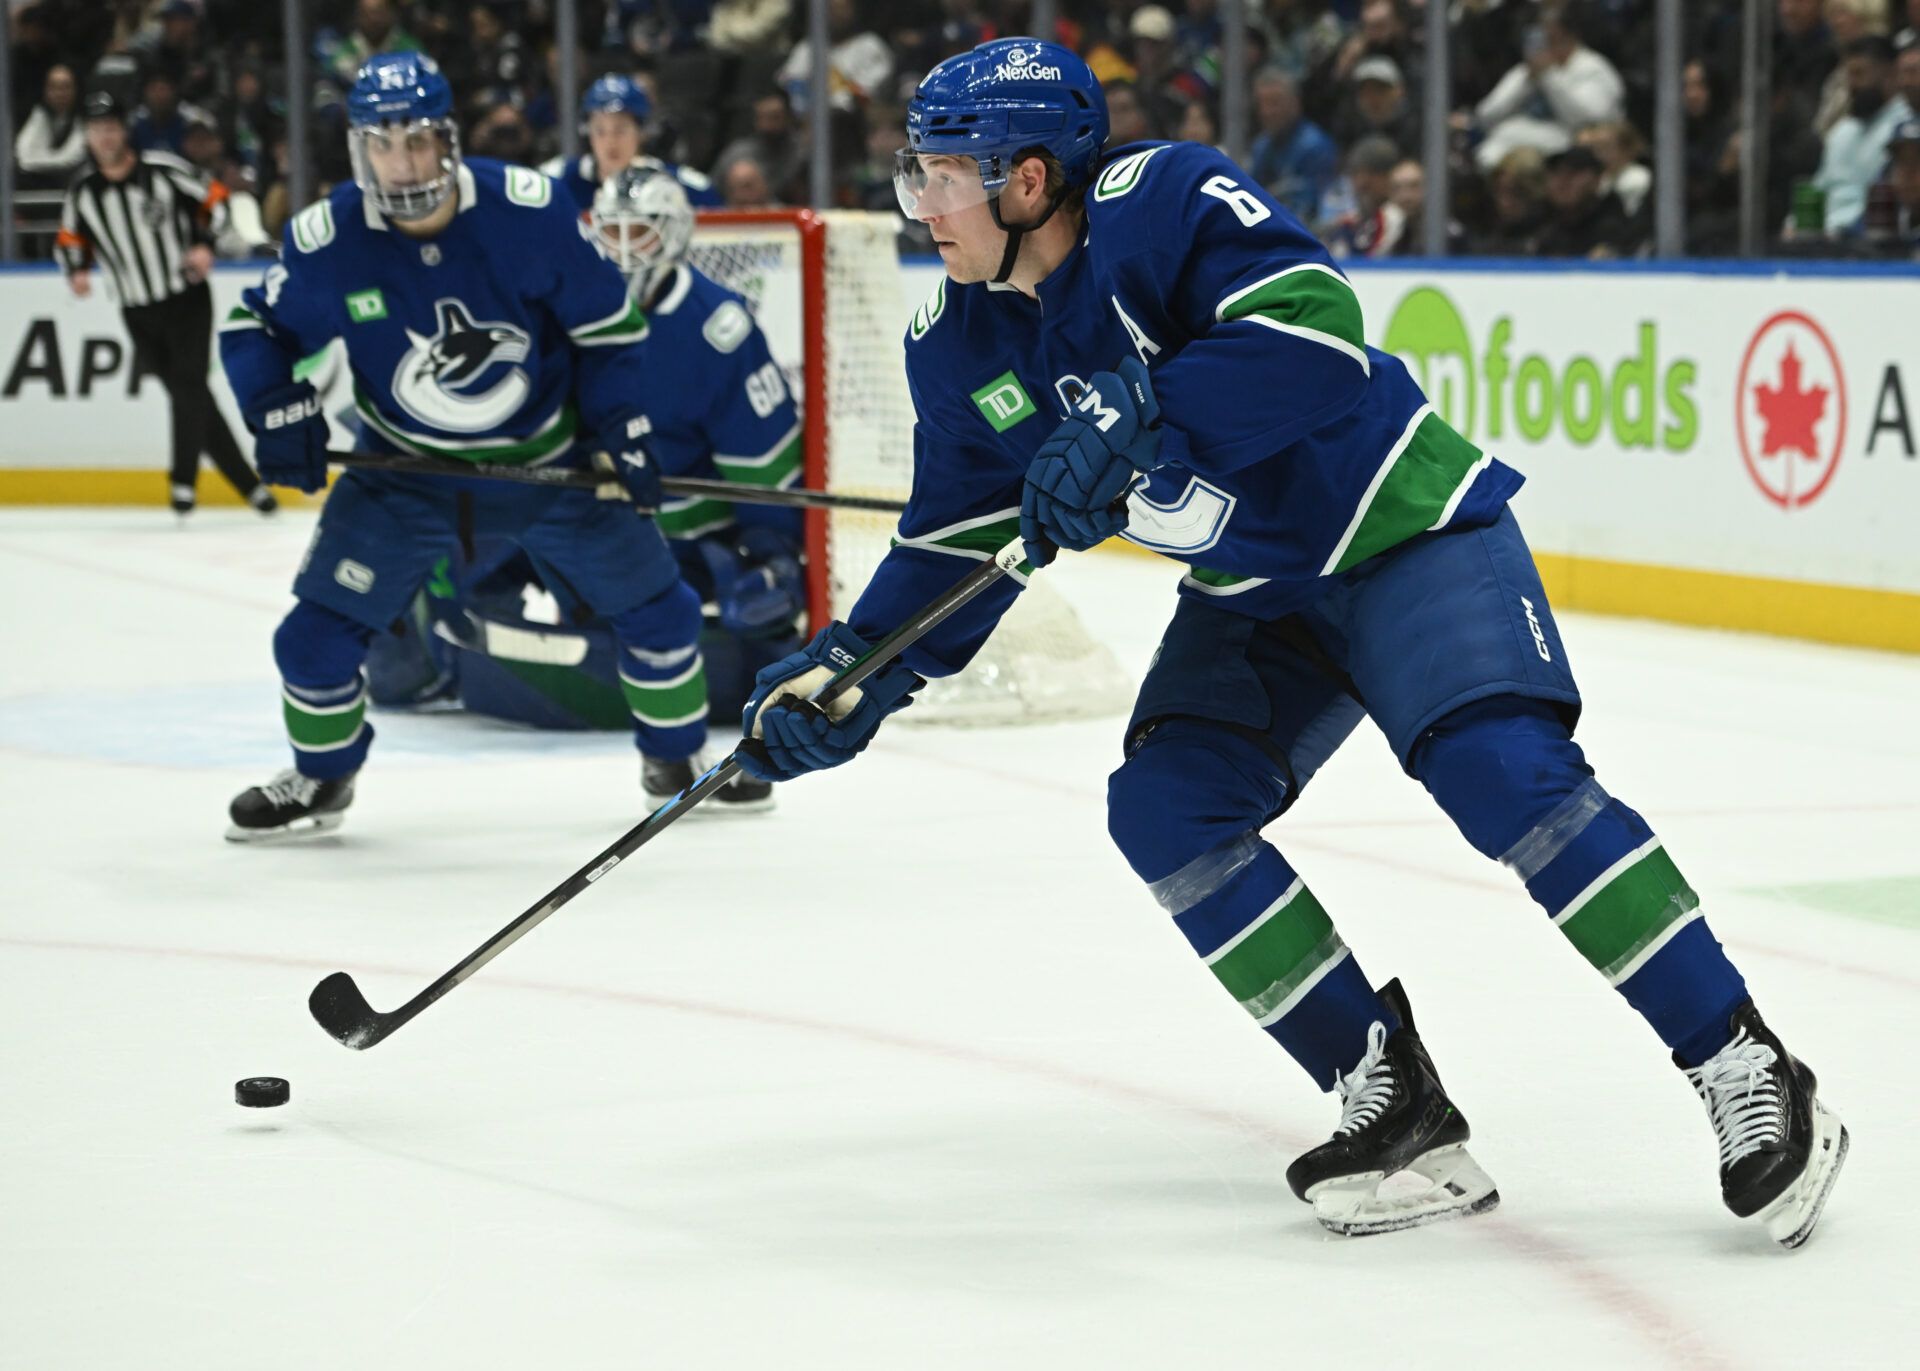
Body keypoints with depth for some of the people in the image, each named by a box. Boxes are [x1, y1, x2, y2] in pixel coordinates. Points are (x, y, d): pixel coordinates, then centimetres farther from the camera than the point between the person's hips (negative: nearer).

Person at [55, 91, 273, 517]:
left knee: (189, 384, -18)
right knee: (186, 394, 4)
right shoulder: (82, 194, 0)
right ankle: (247, 483, 11)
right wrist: (77, 270, -8)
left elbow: (214, 199, -3)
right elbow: (70, 240, 12)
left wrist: (205, 244, -16)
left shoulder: (163, 171, -11)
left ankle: (184, 480, -17)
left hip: (188, 300, -4)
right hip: (138, 313, 4)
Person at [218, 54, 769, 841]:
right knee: (319, 629, -7)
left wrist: (621, 433, -11)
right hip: (403, 472, 0)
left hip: (549, 455, 0)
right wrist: (281, 414, -16)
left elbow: (607, 325, -10)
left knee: (654, 604, 4)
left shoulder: (528, 210, -22)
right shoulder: (325, 242, -18)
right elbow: (256, 329, -1)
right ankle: (321, 779, 20)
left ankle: (676, 757, 29)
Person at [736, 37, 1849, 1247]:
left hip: (1404, 525, -8)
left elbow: (1316, 325, -38)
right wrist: (854, 673, -7)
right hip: (1251, 596, 8)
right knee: (1165, 811, -10)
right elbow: (957, 545, 6)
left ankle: (1750, 1076, -18)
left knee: (1503, 773, -24)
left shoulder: (1162, 200, -24)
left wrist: (1135, 428, -43)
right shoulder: (960, 342, -2)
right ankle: (1397, 1110, -3)